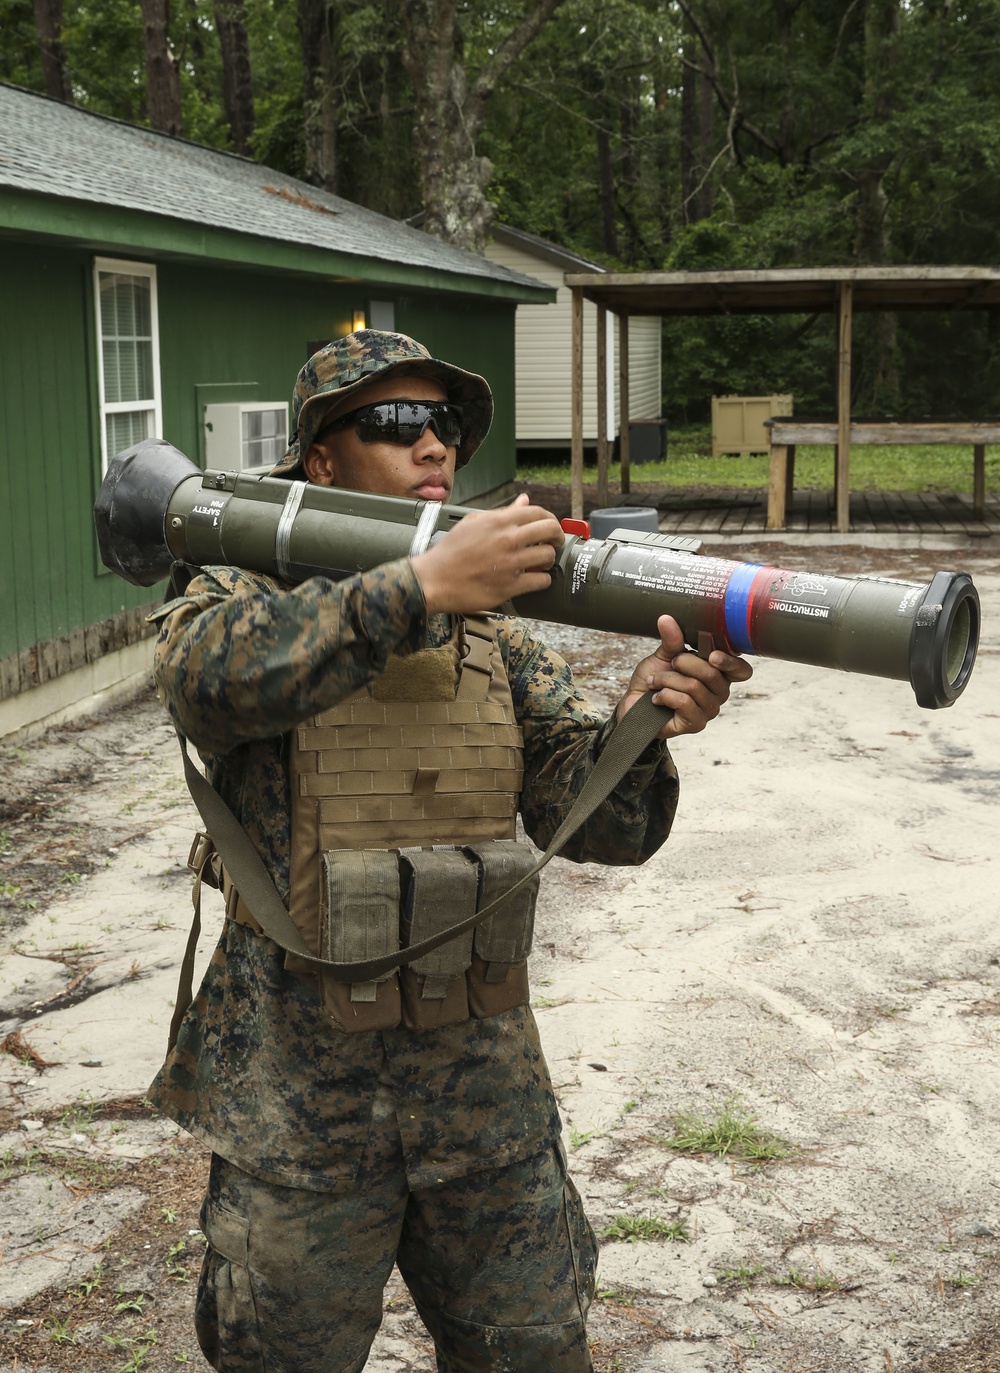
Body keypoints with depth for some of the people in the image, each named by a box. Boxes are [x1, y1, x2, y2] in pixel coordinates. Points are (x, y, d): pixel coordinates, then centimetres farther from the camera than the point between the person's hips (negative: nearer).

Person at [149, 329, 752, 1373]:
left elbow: (597, 825, -3)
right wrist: (425, 586, -38)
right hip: (299, 1107, -3)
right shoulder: (241, 602, -4)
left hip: (487, 1086, 4)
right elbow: (218, 676, -29)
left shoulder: (498, 640, 6)